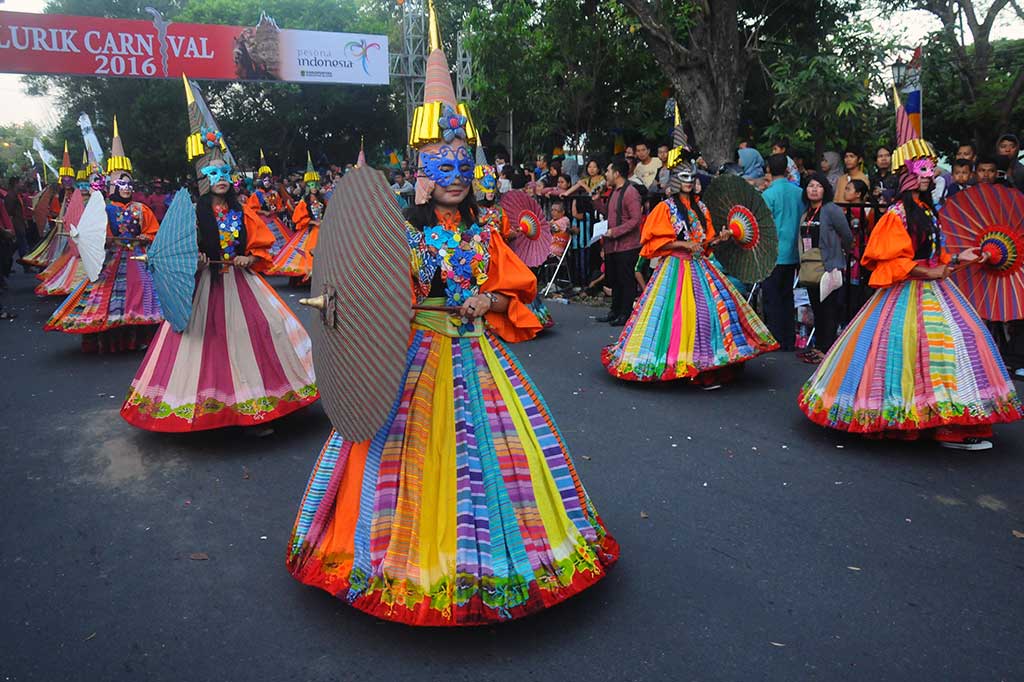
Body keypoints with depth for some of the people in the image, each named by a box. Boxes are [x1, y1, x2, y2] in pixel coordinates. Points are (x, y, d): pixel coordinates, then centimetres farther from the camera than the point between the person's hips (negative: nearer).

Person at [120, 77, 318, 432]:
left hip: (241, 282, 3)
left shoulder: (242, 213, 6)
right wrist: (192, 258, -20)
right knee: (207, 340, 0)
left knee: (248, 336, 0)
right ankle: (207, 406, 11)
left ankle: (255, 406, 7)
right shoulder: (194, 213, -3)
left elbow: (262, 245, 12)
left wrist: (250, 258, -6)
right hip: (206, 284, -2)